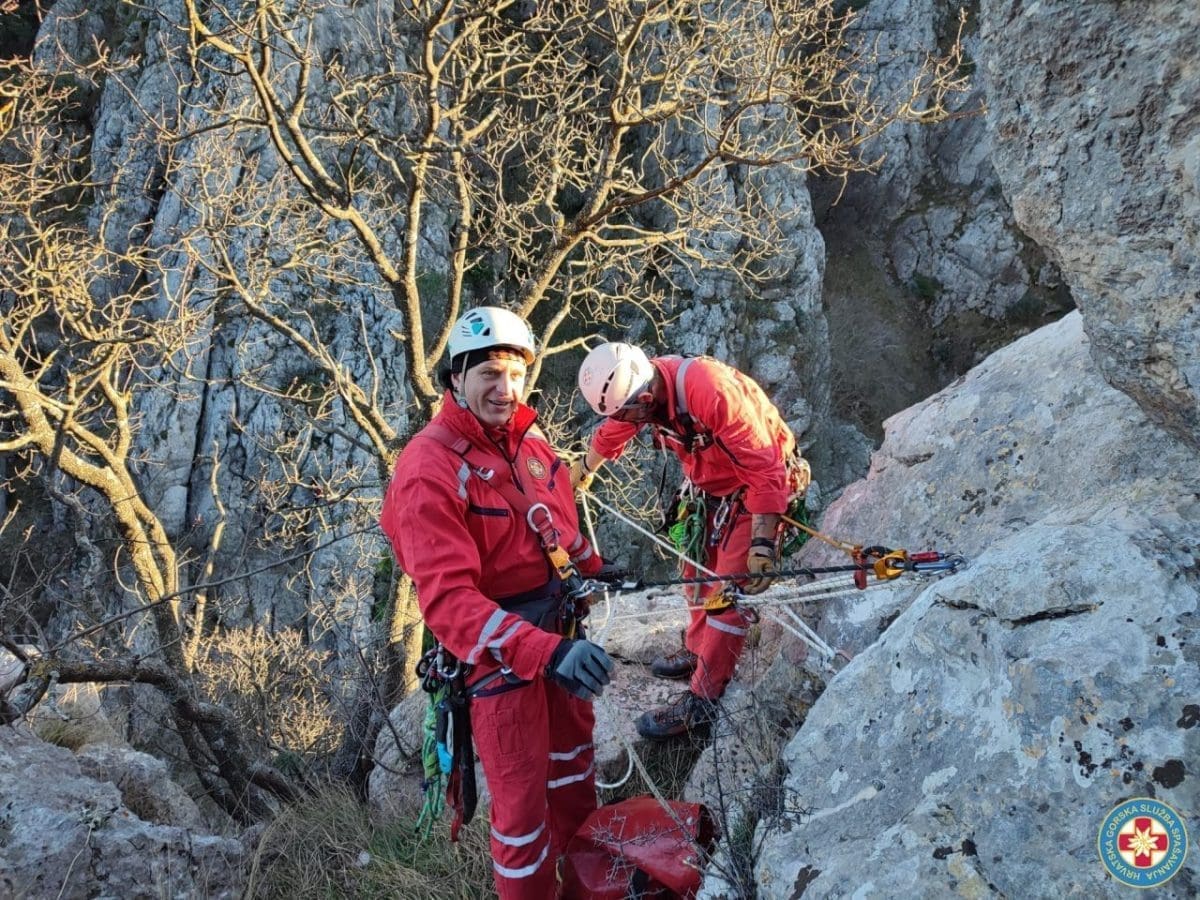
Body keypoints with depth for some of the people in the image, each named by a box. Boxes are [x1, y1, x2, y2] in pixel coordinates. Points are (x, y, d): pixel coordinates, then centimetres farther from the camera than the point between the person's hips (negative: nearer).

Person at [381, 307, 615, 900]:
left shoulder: (524, 437, -2)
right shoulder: (429, 471, -25)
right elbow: (448, 601, -33)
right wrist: (546, 653, -42)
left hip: (555, 625, 9)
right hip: (497, 649, -8)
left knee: (573, 747, 27)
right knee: (522, 796, 3)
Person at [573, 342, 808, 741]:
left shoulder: (712, 391, -36)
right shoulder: (639, 388, -12)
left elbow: (765, 471, -31)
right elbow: (610, 434, 12)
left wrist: (763, 544, -32)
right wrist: (582, 472, 29)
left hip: (756, 486, -7)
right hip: (711, 487, 8)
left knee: (729, 588, -9)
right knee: (698, 571, 16)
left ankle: (701, 702, -4)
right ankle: (697, 652, 38)